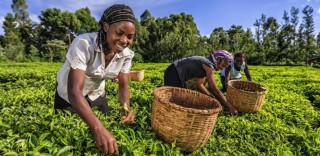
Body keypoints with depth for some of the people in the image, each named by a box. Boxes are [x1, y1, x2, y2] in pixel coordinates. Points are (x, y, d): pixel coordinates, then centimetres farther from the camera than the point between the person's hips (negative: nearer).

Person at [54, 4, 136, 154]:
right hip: (69, 95, -3)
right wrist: (98, 128, -55)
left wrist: (126, 106, -36)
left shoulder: (126, 54, -19)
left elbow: (123, 85, -15)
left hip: (96, 94, 4)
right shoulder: (83, 44, -35)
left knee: (107, 124, 15)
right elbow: (74, 91, -42)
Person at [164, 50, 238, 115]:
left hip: (178, 73, 10)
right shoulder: (209, 65, -17)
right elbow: (214, 90, -20)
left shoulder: (207, 64, 12)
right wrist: (229, 106, -14)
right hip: (174, 72, -10)